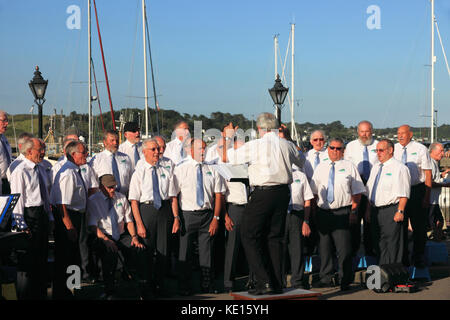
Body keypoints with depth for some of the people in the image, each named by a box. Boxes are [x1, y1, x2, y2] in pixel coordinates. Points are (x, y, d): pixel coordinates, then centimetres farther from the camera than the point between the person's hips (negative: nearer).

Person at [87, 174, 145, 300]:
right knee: (111, 253, -38)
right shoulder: (93, 201, 0)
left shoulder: (121, 198, 13)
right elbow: (92, 225, -8)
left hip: (122, 236, 4)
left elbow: (129, 220, 15)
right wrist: (106, 239, -24)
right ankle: (109, 290, -26)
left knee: (139, 250, -26)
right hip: (103, 237, -4)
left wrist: (134, 236, -4)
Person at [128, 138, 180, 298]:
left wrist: (176, 217, -3)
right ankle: (149, 286, 14)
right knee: (146, 250, 1)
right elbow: (134, 201, -3)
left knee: (164, 250, 4)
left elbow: (173, 197, 9)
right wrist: (139, 224, -11)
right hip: (146, 209, -2)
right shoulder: (139, 173, 2)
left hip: (165, 209, 2)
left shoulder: (166, 172, 10)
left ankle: (160, 283, 18)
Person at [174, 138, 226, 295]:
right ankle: (184, 288, 8)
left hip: (207, 215, 2)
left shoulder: (212, 170, 7)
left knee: (206, 251, 6)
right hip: (187, 215, -2)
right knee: (185, 252, -1)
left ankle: (207, 285, 16)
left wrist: (215, 218, -2)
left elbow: (218, 195, 6)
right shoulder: (181, 169, 0)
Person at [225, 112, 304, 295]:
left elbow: (228, 157, 1)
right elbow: (302, 164, 25)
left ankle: (264, 282, -5)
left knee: (249, 236, 3)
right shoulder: (287, 146, 6)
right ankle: (277, 285, 12)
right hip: (283, 193, 6)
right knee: (275, 237, 12)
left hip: (263, 194, -6)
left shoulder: (255, 146, -9)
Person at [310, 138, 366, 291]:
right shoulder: (320, 168, 14)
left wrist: (353, 211, -6)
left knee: (343, 247, -8)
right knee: (324, 245, 7)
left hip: (342, 212, -3)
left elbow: (357, 191, 3)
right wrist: (314, 211, 6)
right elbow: (314, 191, 15)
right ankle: (326, 277, 17)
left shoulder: (349, 167, 6)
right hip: (322, 212, 4)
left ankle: (345, 281, -1)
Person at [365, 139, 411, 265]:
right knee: (378, 244, 12)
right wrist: (368, 210, 16)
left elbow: (403, 194, -13)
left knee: (392, 244, -5)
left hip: (391, 211, -8)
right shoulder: (375, 167, 16)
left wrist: (400, 211, -19)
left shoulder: (399, 168, -8)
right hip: (376, 211, 8)